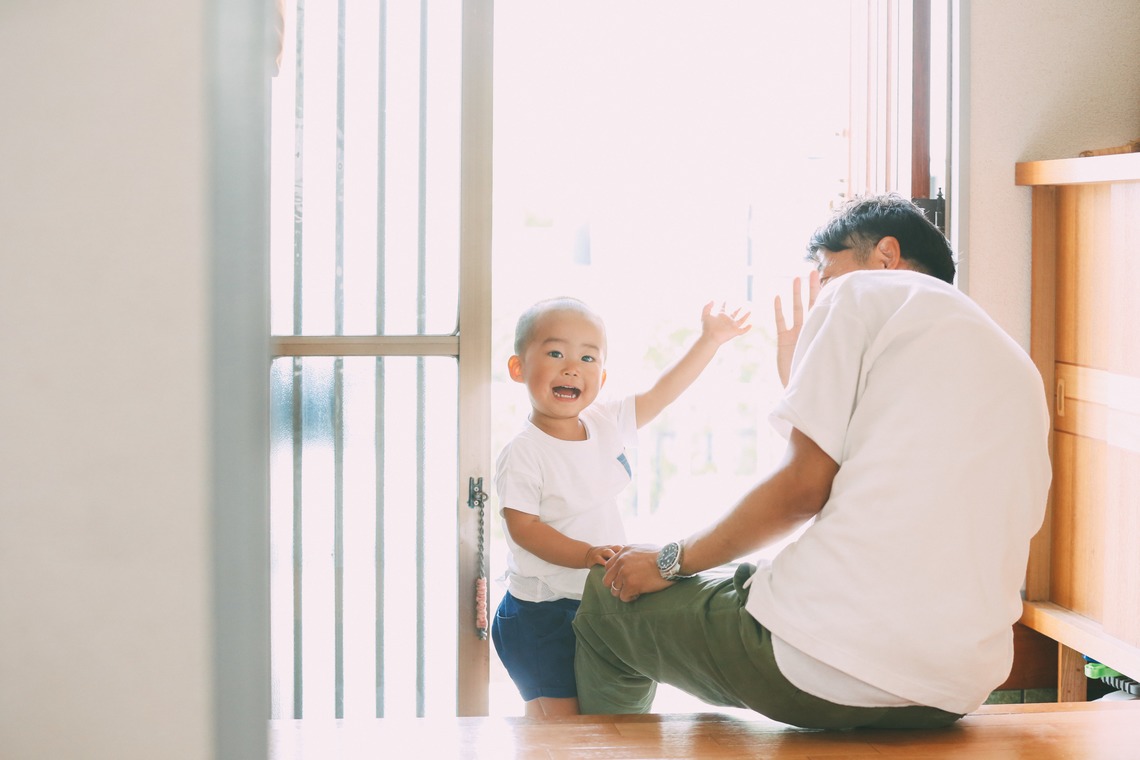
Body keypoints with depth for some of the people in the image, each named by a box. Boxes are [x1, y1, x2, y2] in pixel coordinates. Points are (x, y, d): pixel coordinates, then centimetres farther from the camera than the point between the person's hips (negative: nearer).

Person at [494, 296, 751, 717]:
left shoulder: (606, 425, 4)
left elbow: (659, 394, 14)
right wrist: (587, 554, -28)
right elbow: (523, 527, -18)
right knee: (560, 719, -9)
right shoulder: (522, 454, -15)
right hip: (541, 613, -7)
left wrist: (709, 340, 14)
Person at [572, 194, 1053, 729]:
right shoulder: (1021, 371, 22)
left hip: (830, 665, -8)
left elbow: (803, 485, -5)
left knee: (608, 595, 17)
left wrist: (671, 561, 7)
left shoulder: (865, 291, 4)